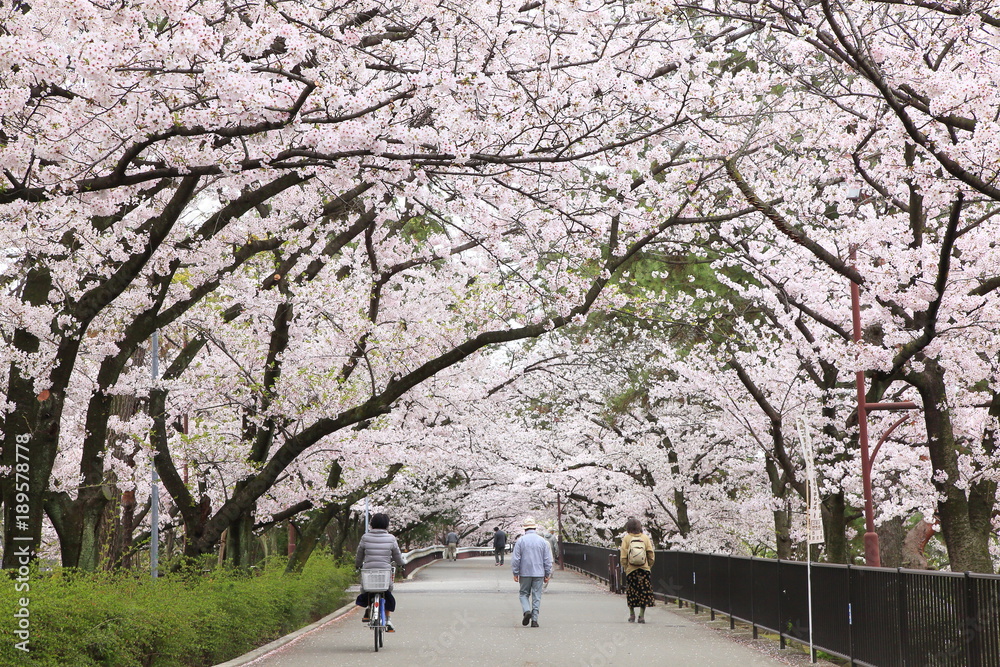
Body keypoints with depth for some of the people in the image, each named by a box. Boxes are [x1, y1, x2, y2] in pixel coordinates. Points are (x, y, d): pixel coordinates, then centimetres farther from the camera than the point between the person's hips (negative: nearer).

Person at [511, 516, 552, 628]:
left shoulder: (520, 541, -4)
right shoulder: (542, 541, 2)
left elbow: (515, 559, -4)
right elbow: (548, 559, 4)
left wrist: (515, 573, 3)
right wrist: (547, 575, 10)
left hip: (525, 573, -1)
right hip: (539, 573, 1)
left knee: (524, 593, 12)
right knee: (536, 597, 5)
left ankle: (526, 610, -12)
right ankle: (534, 620, 3)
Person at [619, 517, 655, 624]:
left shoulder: (626, 538, -3)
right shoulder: (645, 538, 1)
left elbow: (623, 556, -3)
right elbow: (651, 555, 3)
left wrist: (624, 567, 8)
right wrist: (649, 567, 14)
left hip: (631, 570, -1)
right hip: (644, 569, 1)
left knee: (631, 592, 9)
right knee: (644, 592, 4)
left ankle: (632, 615, 15)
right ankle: (642, 615, -1)